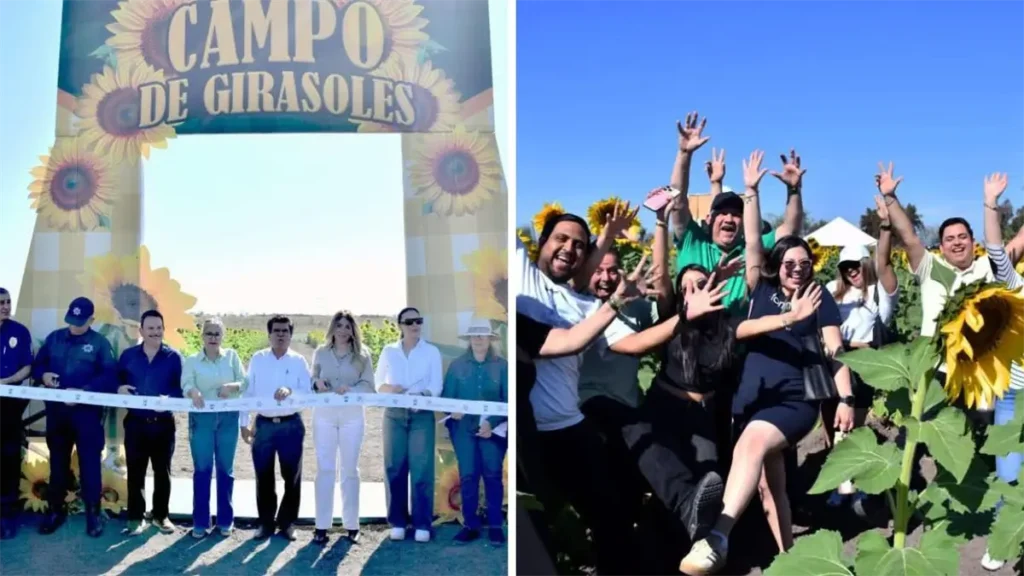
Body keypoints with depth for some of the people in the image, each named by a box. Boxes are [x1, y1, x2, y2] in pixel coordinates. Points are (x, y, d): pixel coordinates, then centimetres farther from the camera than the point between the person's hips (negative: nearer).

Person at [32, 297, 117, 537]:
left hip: (87, 411, -4)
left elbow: (109, 378, -10)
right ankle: (56, 511, 24)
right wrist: (43, 375, -9)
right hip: (56, 410, 4)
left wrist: (83, 391, -22)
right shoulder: (54, 338, 9)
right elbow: (37, 365, 14)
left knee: (89, 463, 1)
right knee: (57, 461, 13)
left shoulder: (100, 343, -3)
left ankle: (93, 514, 9)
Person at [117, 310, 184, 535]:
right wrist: (119, 389, -13)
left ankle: (161, 515, 21)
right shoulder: (128, 355, 6)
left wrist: (169, 399, -23)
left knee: (162, 471, 8)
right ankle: (136, 518, 12)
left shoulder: (173, 357, 0)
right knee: (135, 471, 4)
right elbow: (115, 380, 10)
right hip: (135, 422, 1)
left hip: (163, 423, -1)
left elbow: (181, 388, -4)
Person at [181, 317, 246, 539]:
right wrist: (194, 392, -32)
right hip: (202, 418, -1)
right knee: (202, 470, 0)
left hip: (228, 418, 1)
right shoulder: (192, 360, 4)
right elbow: (186, 385, -10)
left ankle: (225, 520, 16)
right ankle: (200, 522, 8)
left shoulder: (232, 356, 8)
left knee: (225, 469, 7)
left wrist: (232, 386, -19)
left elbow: (245, 382, 2)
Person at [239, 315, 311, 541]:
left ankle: (287, 522, 19)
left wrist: (290, 391, -28)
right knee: (264, 476, 7)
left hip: (291, 425, -1)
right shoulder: (257, 359, 2)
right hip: (263, 424, 1)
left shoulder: (299, 361, -2)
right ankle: (266, 522, 19)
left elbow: (308, 392, -8)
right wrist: (244, 423, 2)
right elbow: (248, 391, 4)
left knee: (292, 476, 7)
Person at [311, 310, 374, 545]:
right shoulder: (320, 353, 7)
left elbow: (369, 385, -2)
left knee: (350, 469, 6)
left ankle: (351, 524, 13)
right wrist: (317, 383, -13)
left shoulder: (362, 354, 2)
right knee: (325, 468, 0)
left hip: (352, 416, -1)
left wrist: (351, 389, -20)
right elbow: (311, 381, 10)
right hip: (324, 415, 1)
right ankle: (322, 525, 3)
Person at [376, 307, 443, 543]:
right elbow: (378, 383, 10)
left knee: (422, 469, -5)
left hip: (422, 415, -2)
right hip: (394, 415, 2)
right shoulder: (389, 351, 11)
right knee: (395, 468, 1)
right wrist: (388, 389, -12)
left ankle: (422, 524, -2)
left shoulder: (431, 351, 5)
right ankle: (398, 522, 9)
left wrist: (422, 395, -24)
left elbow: (437, 385, -3)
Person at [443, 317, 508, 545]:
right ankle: (470, 525, 9)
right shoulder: (457, 365, 6)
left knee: (493, 476, 1)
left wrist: (492, 423, -15)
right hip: (464, 429, 1)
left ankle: (495, 526, 8)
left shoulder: (501, 366, 2)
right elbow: (446, 396, 4)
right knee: (467, 477, 1)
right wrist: (452, 411, -18)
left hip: (492, 429, -1)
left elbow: (508, 400, -2)